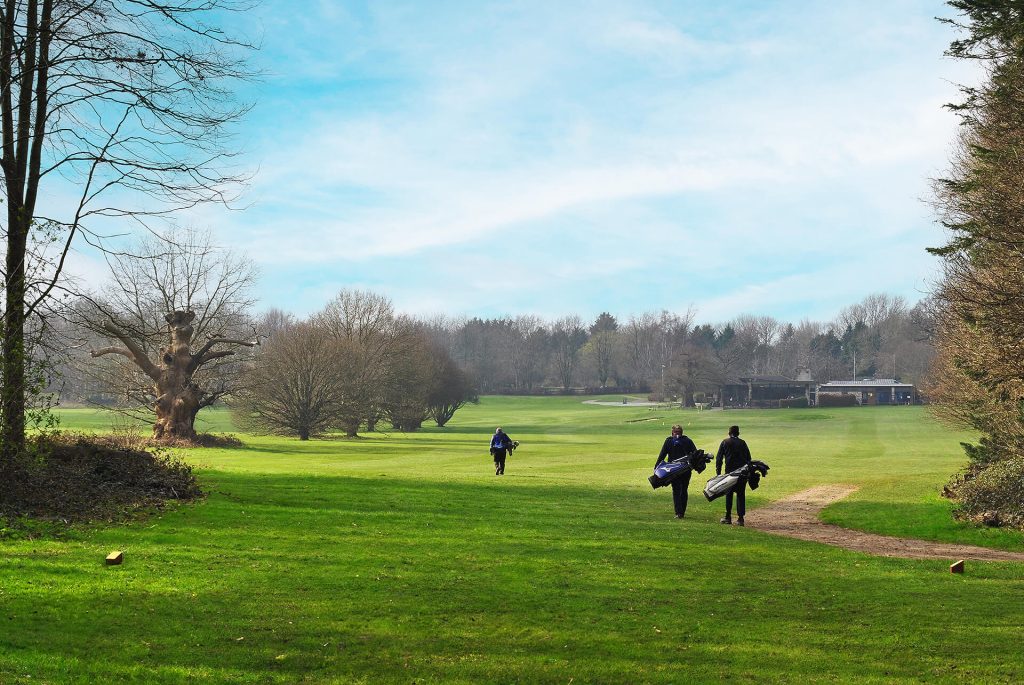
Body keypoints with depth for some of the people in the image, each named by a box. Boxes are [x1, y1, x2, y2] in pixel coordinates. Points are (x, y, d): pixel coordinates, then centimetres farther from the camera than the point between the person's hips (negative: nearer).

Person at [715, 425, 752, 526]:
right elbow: (748, 458, 7)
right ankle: (740, 518, 2)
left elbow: (719, 458, -1)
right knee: (741, 495, 5)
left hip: (730, 471, -1)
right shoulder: (743, 443, 7)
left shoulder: (725, 442, 3)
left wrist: (718, 472, 1)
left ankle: (728, 517, 9)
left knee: (728, 494, 8)